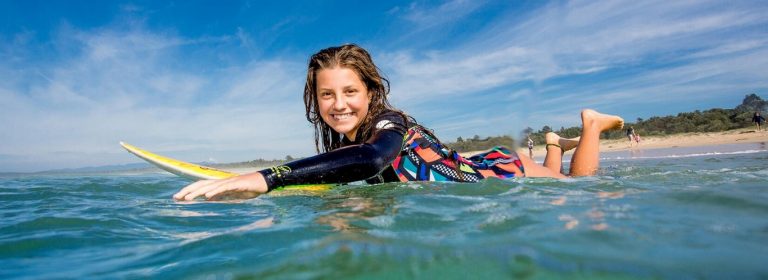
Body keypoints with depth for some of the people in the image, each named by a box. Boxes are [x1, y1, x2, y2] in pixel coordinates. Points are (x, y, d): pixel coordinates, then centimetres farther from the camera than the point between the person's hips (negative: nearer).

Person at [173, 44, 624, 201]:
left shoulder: (390, 123, -36)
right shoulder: (345, 140, -13)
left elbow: (370, 159, -58)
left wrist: (265, 179, -65)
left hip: (497, 173, -6)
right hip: (469, 173, 6)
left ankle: (591, 124, 37)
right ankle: (554, 147, 56)